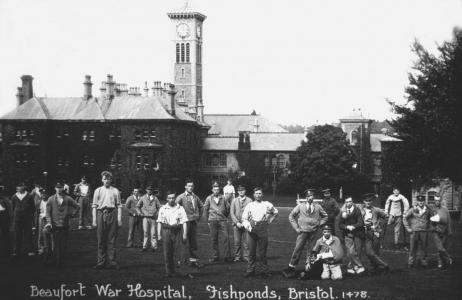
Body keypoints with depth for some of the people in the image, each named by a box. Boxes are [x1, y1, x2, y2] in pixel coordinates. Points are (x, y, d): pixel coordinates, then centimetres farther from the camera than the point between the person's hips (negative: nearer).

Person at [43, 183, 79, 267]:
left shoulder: (68, 199, 6)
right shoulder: (51, 199, 6)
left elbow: (77, 207, 17)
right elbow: (48, 211, 1)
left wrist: (72, 214, 8)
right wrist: (49, 222, -12)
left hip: (65, 225, 1)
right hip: (55, 225, -1)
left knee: (63, 245, 2)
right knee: (56, 245, -14)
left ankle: (60, 262, 11)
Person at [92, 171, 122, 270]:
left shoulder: (115, 191, 8)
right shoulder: (98, 191, 9)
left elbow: (119, 206, 6)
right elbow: (94, 206, 7)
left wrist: (119, 219, -1)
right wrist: (94, 220, 1)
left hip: (112, 214, 0)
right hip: (101, 214, 0)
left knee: (111, 240, 1)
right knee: (100, 240, 1)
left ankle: (111, 262, 4)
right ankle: (101, 262, 7)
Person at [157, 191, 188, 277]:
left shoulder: (180, 208, 6)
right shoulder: (163, 209, 10)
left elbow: (184, 222, 3)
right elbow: (159, 222, 10)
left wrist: (185, 234, -5)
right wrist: (159, 234, 4)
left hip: (176, 231, -1)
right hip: (166, 231, 1)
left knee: (175, 253, -6)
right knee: (167, 253, -4)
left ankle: (172, 271, 5)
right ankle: (168, 271, 0)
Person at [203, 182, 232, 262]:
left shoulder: (223, 198, 4)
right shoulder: (209, 199, 5)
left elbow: (228, 207, 13)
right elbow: (205, 209, 13)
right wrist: (207, 220, 14)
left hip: (222, 220, 0)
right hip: (212, 221, 1)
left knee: (226, 238, -8)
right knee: (214, 239, 4)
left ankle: (227, 256, -4)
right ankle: (216, 256, 12)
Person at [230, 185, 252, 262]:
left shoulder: (249, 200, 6)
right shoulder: (234, 200, 12)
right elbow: (232, 213, 8)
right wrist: (237, 222, -5)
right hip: (236, 224, 1)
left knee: (246, 242, -4)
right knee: (237, 242, -1)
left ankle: (246, 257, 2)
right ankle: (237, 257, 6)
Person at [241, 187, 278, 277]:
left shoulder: (267, 205, 9)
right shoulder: (249, 205, 8)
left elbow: (275, 213, 24)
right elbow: (244, 218, 6)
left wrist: (269, 221, 12)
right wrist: (247, 225, -13)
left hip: (263, 229, -1)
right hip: (252, 229, 1)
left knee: (262, 251, 0)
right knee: (251, 251, 1)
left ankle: (265, 271, 6)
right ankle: (250, 270, 7)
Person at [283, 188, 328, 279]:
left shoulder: (318, 207, 7)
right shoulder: (300, 206, 4)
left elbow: (325, 216, 20)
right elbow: (291, 216, 9)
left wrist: (320, 224, 6)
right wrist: (296, 227, 2)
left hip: (314, 232, 1)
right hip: (303, 231, -1)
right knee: (297, 249, -8)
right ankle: (291, 268, -3)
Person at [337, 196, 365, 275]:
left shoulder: (357, 210, 0)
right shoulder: (342, 212, 2)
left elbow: (361, 223, -4)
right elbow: (340, 225, 2)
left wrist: (353, 226, -18)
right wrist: (347, 227, -14)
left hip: (357, 234, 1)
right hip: (348, 235, 0)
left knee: (357, 252, -1)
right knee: (351, 252, -14)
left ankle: (350, 267, 12)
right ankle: (359, 267, -8)